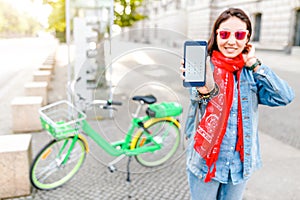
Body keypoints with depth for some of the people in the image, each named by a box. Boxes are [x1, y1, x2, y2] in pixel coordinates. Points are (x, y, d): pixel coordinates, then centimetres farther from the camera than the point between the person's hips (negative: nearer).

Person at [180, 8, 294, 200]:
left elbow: (285, 97, -11)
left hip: (241, 162, 3)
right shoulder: (204, 66, -11)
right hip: (206, 160, -3)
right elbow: (196, 94, -32)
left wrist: (255, 65, -15)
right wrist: (205, 91, -55)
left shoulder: (252, 71, 0)